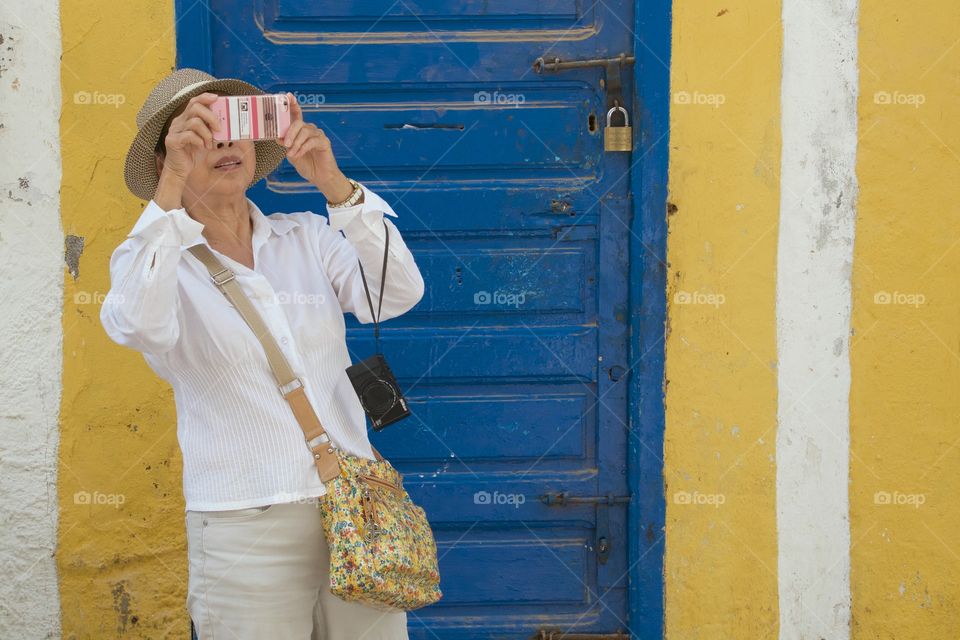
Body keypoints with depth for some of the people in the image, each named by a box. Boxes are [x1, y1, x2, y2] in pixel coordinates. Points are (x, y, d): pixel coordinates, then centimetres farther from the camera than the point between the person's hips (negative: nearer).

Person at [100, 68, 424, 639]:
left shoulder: (307, 238, 8)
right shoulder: (152, 259, 0)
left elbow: (397, 294, -10)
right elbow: (138, 326, -24)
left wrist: (331, 180, -20)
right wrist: (173, 183, -30)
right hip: (247, 535, -3)